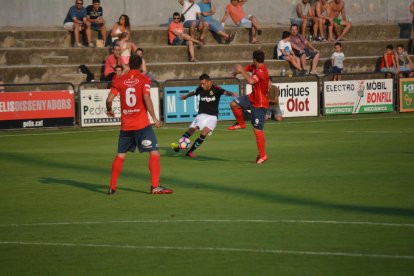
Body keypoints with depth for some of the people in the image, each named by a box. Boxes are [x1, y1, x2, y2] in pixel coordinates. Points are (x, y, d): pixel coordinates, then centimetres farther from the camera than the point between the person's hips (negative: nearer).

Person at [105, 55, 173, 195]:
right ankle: (155, 186, -9)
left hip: (125, 125, 4)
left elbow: (109, 99, -2)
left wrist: (109, 110, 19)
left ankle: (112, 187, 14)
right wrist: (154, 118, -8)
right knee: (154, 153, 1)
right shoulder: (144, 80, -4)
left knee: (120, 155, 15)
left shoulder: (119, 81, 4)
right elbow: (147, 99, -16)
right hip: (142, 124, -4)